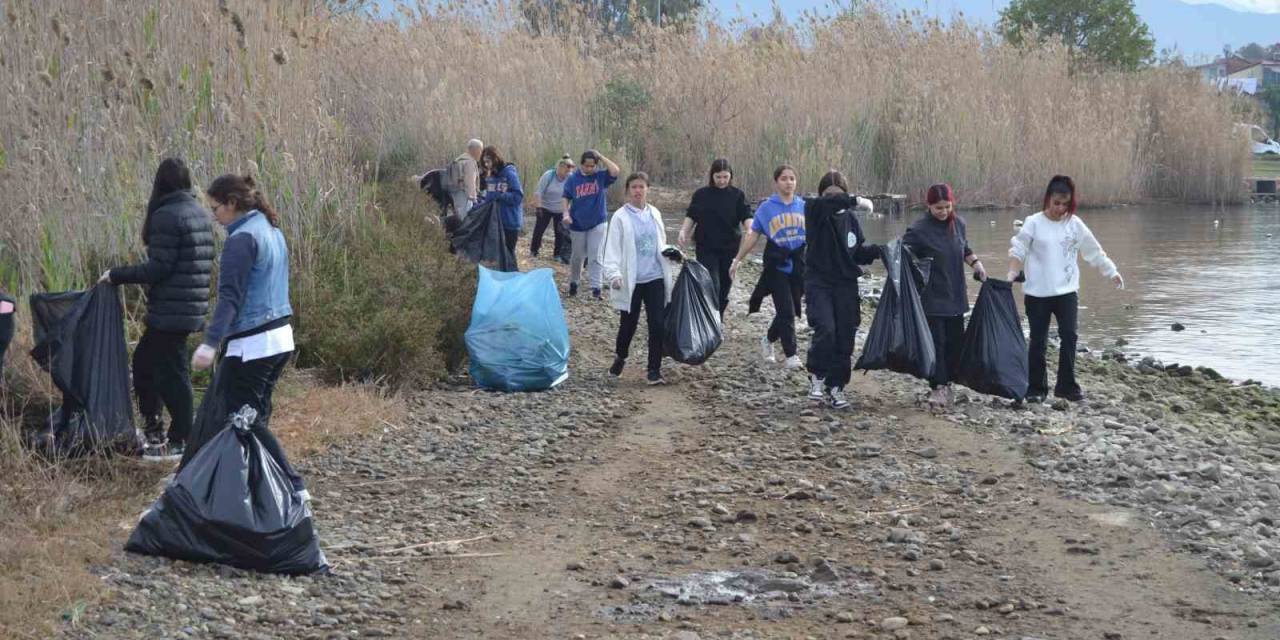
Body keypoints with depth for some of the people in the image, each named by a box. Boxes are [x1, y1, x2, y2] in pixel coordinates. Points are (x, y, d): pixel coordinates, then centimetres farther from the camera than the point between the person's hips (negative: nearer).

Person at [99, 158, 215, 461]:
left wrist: (116, 275, -10)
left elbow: (158, 268, -18)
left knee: (171, 373, -1)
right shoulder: (200, 213, 12)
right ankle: (153, 431, 22)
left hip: (170, 311, -9)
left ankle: (181, 442, 6)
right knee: (144, 359, 18)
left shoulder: (166, 216, -15)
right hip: (193, 308, 9)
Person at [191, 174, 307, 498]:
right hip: (281, 339, 10)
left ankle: (292, 486, -8)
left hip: (251, 346, -10)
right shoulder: (272, 231, 14)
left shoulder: (242, 238, -15)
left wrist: (210, 343, -29)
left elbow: (230, 296, -23)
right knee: (256, 416, 15)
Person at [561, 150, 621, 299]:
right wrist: (566, 213, -15)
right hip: (577, 223, 1)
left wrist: (600, 157, -19)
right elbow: (566, 198, 1)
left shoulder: (600, 177, -7)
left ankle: (596, 287, -6)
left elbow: (616, 171, -24)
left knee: (595, 256, -5)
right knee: (577, 257, 14)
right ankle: (573, 283, 31)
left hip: (597, 223, -1)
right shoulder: (573, 179, -5)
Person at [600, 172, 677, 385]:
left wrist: (669, 271, 18)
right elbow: (612, 249, -12)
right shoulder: (620, 217, -7)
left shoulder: (655, 214, 7)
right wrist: (614, 274, -24)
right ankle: (620, 358, 36)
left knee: (657, 324, -4)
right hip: (631, 280, -3)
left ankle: (654, 369, 3)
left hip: (655, 278, 3)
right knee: (629, 323, 9)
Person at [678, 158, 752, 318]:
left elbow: (746, 216, -5)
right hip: (706, 249, -1)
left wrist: (750, 230, -25)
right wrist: (683, 231, -10)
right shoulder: (701, 195, 3)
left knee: (724, 286, 7)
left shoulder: (738, 195, 2)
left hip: (730, 248, 1)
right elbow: (691, 216, 8)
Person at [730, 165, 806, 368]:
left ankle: (768, 340, 33)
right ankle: (791, 355, 0)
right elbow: (752, 236, 5)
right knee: (786, 312, -8)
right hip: (776, 266, -3)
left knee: (789, 312, 8)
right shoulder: (766, 208, 0)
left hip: (799, 265, 3)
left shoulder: (804, 207, 6)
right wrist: (737, 260, 4)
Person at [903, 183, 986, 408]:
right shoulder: (919, 229, -13)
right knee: (936, 340, -4)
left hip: (955, 295, 6)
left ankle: (947, 382, 22)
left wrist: (975, 263, 5)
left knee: (955, 340, 9)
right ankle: (937, 387, 2)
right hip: (931, 297, -5)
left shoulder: (958, 223, 5)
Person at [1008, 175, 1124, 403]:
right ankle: (1036, 388, 13)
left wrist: (1112, 272, 12)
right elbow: (1018, 251, -5)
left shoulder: (1074, 224, 3)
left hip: (1067, 291, 2)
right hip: (1037, 293, -2)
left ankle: (1067, 385, 4)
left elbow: (1094, 252, 10)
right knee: (1038, 341, 3)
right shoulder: (1034, 223, -4)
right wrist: (1011, 276, -19)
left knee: (1069, 336, -7)